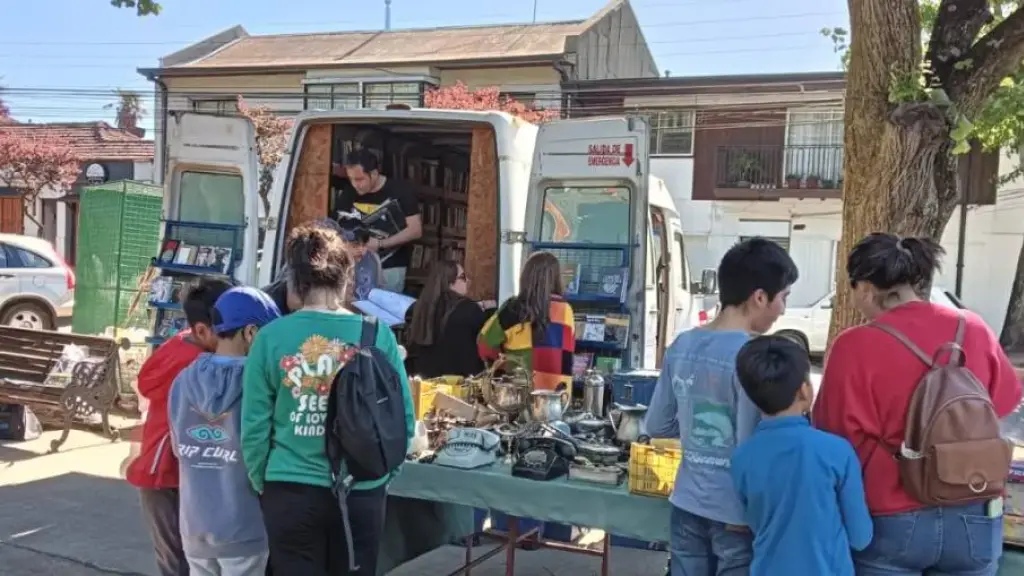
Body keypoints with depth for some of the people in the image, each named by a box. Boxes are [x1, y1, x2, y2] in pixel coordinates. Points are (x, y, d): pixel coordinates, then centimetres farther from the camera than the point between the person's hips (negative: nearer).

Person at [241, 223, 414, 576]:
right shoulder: (377, 334, -6)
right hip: (362, 493, 1)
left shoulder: (271, 337, -8)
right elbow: (404, 419, -1)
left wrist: (262, 483, 13)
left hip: (291, 493, -1)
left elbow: (254, 427, -4)